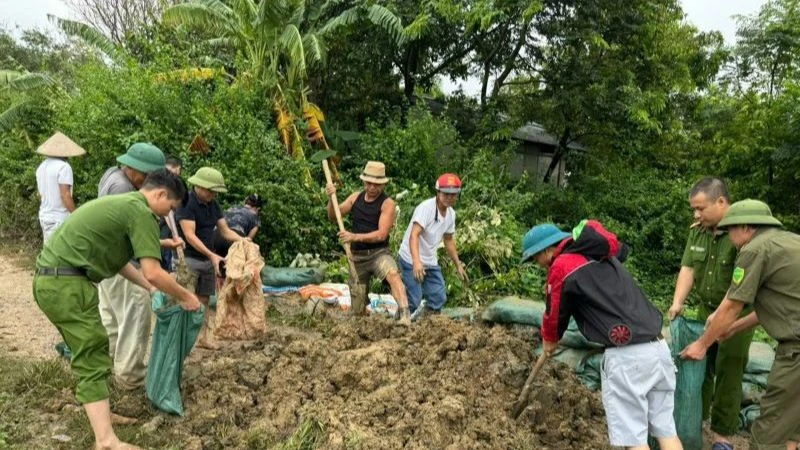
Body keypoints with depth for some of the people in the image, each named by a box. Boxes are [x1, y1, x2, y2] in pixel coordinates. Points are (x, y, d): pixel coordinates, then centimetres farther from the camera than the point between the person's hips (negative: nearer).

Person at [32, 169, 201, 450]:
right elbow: (153, 272, -16)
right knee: (93, 360, -7)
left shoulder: (122, 204, 19)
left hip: (52, 279, 10)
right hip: (66, 284, -10)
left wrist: (149, 288, 28)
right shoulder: (141, 212, -11)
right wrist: (185, 297, -2)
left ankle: (98, 412, 32)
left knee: (89, 352, 20)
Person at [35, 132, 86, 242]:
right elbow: (65, 195, -20)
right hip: (59, 218, -9)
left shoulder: (42, 167, 10)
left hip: (44, 215, 9)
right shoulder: (63, 167, -16)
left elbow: (41, 194, 18)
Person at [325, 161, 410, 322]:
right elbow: (333, 216, 7)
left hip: (379, 253, -4)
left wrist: (354, 237, -29)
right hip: (357, 256, 4)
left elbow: (381, 235, -19)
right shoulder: (356, 197, 5)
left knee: (393, 274, -38)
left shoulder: (387, 203, -10)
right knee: (357, 311, 9)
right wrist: (331, 198, -11)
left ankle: (405, 315, -47)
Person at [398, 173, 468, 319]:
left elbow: (448, 240, 17)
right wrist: (416, 262, -47)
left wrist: (458, 264, 17)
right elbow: (414, 235, -34)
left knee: (439, 299, 8)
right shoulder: (426, 208, -23)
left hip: (431, 262, 8)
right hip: (412, 260, -8)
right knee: (413, 300, -11)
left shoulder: (451, 214, 3)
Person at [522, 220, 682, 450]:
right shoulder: (603, 255, 18)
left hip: (626, 355, -8)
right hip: (658, 347, 8)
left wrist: (549, 341, 28)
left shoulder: (562, 267, -4)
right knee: (665, 429, 14)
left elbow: (555, 314, 8)